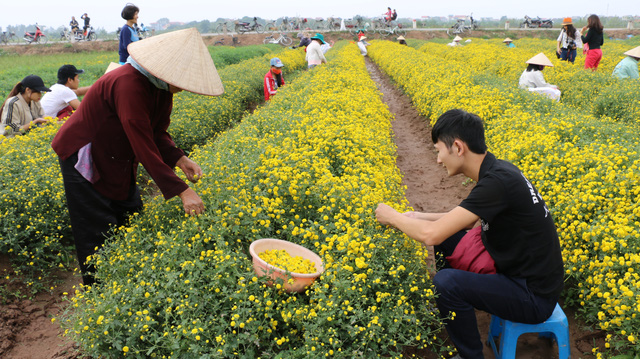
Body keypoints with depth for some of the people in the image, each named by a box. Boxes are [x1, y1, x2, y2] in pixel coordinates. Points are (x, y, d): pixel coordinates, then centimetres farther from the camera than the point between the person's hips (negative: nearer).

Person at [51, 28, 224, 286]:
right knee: (99, 235, -1)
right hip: (84, 159, -8)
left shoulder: (162, 87, -7)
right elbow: (143, 145, -37)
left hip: (117, 160, 9)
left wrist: (180, 160, -19)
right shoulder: (129, 84, -35)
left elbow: (157, 134, 0)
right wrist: (181, 191, -36)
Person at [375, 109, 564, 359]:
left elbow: (430, 235, -31)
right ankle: (447, 312, 26)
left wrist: (393, 217, -13)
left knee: (445, 282, -26)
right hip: (515, 268, 9)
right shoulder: (497, 170, 1)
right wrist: (419, 217, 8)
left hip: (534, 299, -9)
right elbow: (466, 218, 17)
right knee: (447, 239, 10)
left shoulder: (498, 182, -27)